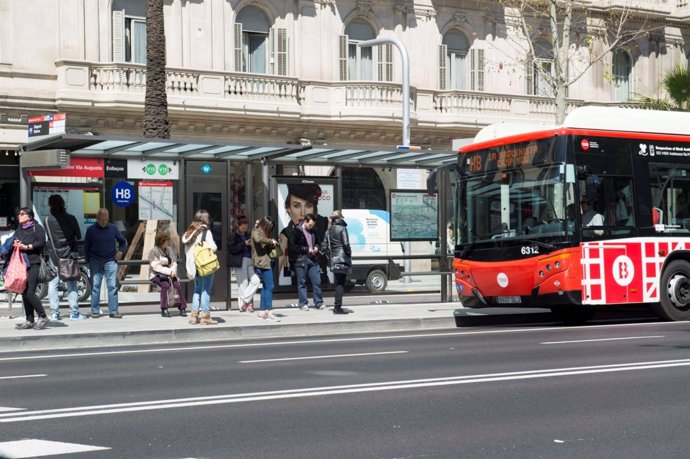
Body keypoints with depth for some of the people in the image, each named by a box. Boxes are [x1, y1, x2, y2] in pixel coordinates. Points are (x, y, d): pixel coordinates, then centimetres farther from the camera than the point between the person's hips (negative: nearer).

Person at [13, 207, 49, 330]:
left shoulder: (37, 228, -1)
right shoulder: (19, 229, 20)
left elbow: (41, 243, -11)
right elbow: (13, 242, 22)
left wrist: (26, 246, -16)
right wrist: (14, 244, 0)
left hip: (34, 264, -7)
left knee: (30, 293, -15)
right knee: (24, 293, 6)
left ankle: (43, 317, -3)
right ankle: (30, 320, 11)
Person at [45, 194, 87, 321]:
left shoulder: (48, 220, -6)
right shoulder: (71, 218, -3)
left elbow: (47, 238, 1)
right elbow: (78, 236, 5)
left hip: (54, 256, -1)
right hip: (70, 254, 1)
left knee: (53, 284, 4)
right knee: (71, 285, 6)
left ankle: (54, 313, 2)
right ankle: (74, 312, 4)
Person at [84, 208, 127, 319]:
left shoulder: (113, 228, 7)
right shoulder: (91, 230, 4)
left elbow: (123, 242, 17)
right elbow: (86, 246, 9)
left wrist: (120, 251, -2)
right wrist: (88, 260, 1)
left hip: (110, 261, 1)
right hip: (95, 262, -1)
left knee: (112, 286, -4)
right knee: (95, 286, 1)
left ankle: (113, 311, -3)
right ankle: (95, 311, 6)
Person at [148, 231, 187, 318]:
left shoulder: (169, 250, 11)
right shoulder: (153, 251, -6)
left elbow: (174, 263, 10)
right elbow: (155, 266, -15)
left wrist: (173, 270, -13)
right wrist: (169, 271, -21)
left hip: (169, 274, 5)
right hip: (156, 275, -5)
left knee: (178, 285, -22)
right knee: (165, 285, -32)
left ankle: (182, 308, -14)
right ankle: (164, 310, -23)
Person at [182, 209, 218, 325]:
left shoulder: (191, 232, 9)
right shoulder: (206, 232, -10)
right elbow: (213, 248, -15)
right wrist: (215, 246, 5)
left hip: (194, 265, 6)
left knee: (197, 289, 16)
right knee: (206, 290, -1)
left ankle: (194, 315, 14)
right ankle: (205, 316, 0)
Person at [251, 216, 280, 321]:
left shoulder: (263, 232, 22)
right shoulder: (256, 232, -6)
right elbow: (258, 239, -30)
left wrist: (273, 245, 1)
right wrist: (271, 241, -18)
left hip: (265, 262, 10)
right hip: (262, 262, -10)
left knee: (265, 287, 13)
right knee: (269, 286, -12)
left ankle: (262, 311, 18)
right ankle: (269, 312, -14)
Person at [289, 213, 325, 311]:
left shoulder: (313, 231, 10)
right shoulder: (297, 231, -8)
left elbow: (318, 242, 25)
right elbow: (292, 246, -12)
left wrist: (316, 247, 1)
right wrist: (306, 249, -15)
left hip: (312, 260, 5)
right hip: (301, 261, -5)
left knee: (317, 281, 3)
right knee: (302, 283, 2)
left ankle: (319, 303, 11)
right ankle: (303, 304, 10)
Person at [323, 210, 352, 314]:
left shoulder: (329, 231, 12)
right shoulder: (342, 228, -7)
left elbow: (324, 246, 11)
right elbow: (346, 244, -13)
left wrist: (330, 255, 16)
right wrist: (349, 255, -2)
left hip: (334, 259, 6)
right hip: (343, 259, -6)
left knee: (338, 283, 15)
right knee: (341, 283, -4)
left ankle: (337, 307, 17)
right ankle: (338, 307, -9)